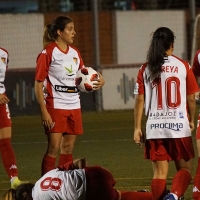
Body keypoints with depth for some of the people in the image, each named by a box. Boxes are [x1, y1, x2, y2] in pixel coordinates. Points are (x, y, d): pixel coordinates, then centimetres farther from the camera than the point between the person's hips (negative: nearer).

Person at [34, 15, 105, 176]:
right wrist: (44, 111, -16)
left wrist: (99, 81, 1)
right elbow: (38, 83, -9)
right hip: (55, 106, -6)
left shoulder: (75, 53, 12)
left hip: (74, 106, 6)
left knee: (68, 148, 7)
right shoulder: (48, 53, -7)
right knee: (54, 148, -9)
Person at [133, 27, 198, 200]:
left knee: (160, 172, 8)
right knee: (185, 169, 8)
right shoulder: (183, 66, -1)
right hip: (179, 127, -1)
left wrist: (137, 127, 2)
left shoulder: (145, 69, 2)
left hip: (155, 128, 2)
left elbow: (140, 100, -1)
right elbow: (191, 98, 1)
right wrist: (191, 120, 16)